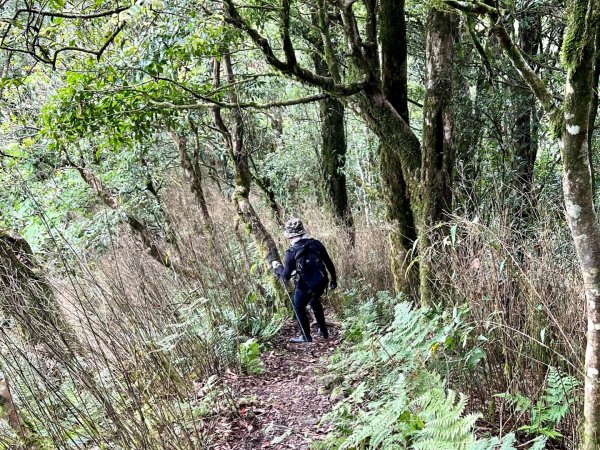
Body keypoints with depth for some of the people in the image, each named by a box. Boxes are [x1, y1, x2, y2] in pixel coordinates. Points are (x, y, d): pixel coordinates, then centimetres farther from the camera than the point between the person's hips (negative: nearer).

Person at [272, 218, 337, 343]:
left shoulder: (292, 251, -14)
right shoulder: (316, 243, -2)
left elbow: (286, 276, -10)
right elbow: (329, 263, 4)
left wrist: (277, 266, 8)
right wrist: (333, 279, 18)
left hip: (305, 285, -5)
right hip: (321, 282, 5)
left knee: (299, 308, 18)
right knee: (315, 302, 31)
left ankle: (306, 337, 24)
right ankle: (324, 332, 37)